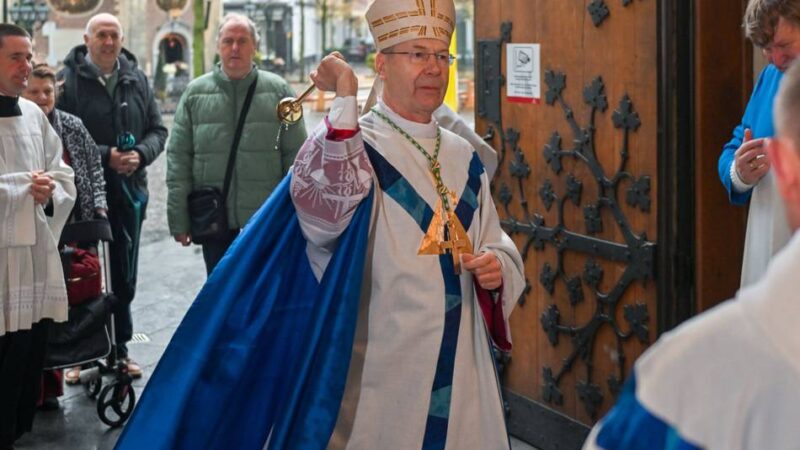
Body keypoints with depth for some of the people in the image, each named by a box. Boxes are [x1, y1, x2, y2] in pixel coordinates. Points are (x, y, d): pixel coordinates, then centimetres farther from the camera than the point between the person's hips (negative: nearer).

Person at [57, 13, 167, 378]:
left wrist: (140, 154, -9)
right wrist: (105, 156, -18)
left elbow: (157, 130, 12)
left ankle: (118, 349, 25)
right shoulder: (68, 80, -6)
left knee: (124, 278, 13)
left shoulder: (136, 80, 9)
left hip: (129, 192, 5)